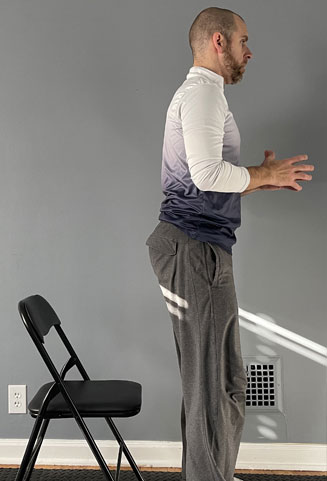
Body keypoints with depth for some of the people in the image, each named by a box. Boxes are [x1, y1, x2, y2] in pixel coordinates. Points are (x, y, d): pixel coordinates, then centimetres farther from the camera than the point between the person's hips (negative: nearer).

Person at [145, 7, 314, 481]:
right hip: (195, 246, -11)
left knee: (227, 379, 15)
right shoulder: (202, 90, -7)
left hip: (199, 247, 11)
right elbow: (208, 174, -21)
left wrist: (261, 178, 17)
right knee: (209, 382, -4)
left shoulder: (201, 93, 27)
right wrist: (262, 174, -5)